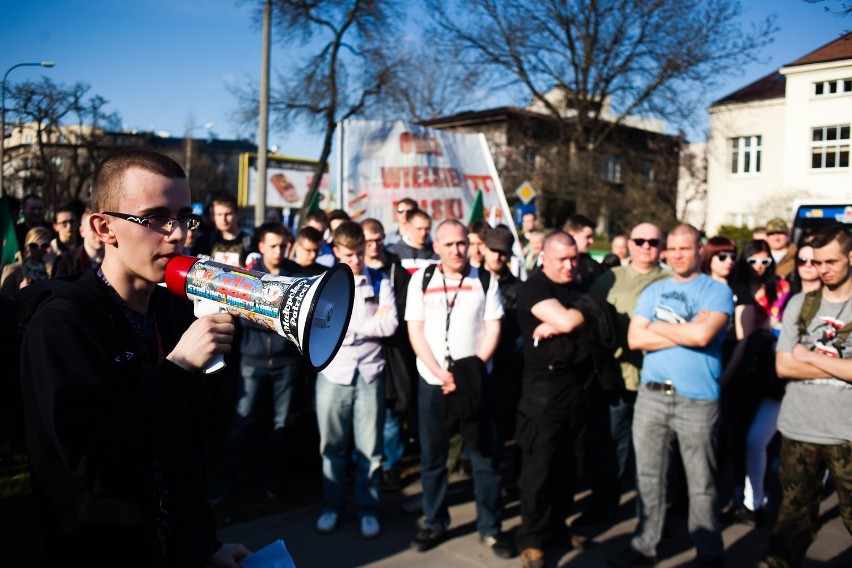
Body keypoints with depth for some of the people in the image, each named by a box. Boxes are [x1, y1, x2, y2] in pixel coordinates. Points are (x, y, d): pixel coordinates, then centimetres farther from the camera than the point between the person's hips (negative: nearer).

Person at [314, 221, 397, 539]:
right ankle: (332, 505, 27)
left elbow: (390, 325, -8)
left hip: (370, 373, 0)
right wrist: (372, 322, -9)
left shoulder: (380, 282, 3)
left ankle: (368, 509, 21)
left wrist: (348, 327, -9)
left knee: (369, 448, 6)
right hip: (333, 373, 0)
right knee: (332, 446, 11)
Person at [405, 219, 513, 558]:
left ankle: (490, 528, 19)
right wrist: (442, 374, -11)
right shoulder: (421, 280, 3)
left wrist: (471, 370, -13)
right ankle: (434, 523, 27)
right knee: (432, 458, 10)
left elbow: (493, 330, 0)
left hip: (476, 383, 0)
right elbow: (415, 332, -1)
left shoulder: (485, 281, 2)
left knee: (485, 457, 4)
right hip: (432, 383, 1)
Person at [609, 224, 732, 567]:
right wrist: (686, 331, -8)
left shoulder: (717, 291, -2)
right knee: (648, 478, 13)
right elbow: (634, 338, -1)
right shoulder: (654, 291, 11)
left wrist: (658, 327, -5)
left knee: (701, 485, 6)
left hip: (697, 399, -4)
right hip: (651, 395, 4)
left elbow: (702, 335, -19)